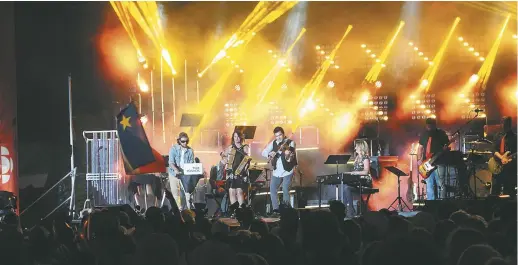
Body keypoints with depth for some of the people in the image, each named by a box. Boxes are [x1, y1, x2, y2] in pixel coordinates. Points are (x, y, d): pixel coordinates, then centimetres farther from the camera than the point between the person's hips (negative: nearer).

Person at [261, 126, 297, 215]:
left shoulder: (290, 143, -8)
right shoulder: (273, 143, 7)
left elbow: (292, 156, -22)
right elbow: (264, 152, 3)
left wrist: (288, 156, -47)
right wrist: (269, 154, -20)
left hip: (287, 171, -5)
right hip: (276, 172, 5)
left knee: (285, 190, -14)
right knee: (272, 190, 0)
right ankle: (275, 209, 9)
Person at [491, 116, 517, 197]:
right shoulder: (498, 136, 11)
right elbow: (494, 150, -1)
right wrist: (502, 158, -18)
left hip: (510, 168, -2)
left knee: (509, 193, -1)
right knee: (495, 191, 1)